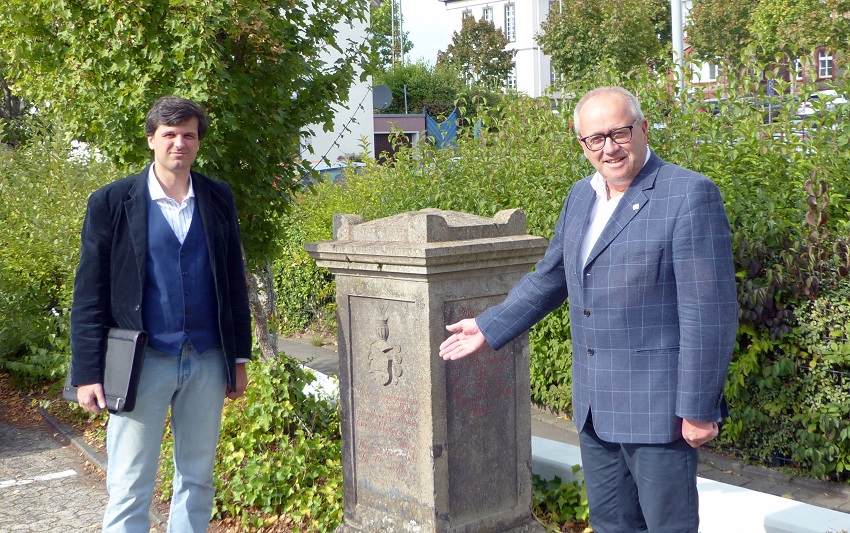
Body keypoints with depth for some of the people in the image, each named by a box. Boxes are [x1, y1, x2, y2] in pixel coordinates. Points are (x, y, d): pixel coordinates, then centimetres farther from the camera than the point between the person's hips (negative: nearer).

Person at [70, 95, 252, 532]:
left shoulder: (219, 199, 7)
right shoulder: (111, 201, -2)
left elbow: (234, 281, 11)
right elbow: (89, 295, -3)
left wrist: (239, 357, 9)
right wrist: (88, 373, -8)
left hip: (207, 363, 3)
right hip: (143, 362, -3)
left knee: (197, 481, 13)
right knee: (129, 490, 0)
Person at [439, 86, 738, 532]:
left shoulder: (690, 194, -14)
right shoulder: (580, 197, 10)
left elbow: (710, 311, -17)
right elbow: (549, 278, 22)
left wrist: (700, 408, -17)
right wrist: (489, 327, 20)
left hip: (658, 407, -7)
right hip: (594, 407, 7)